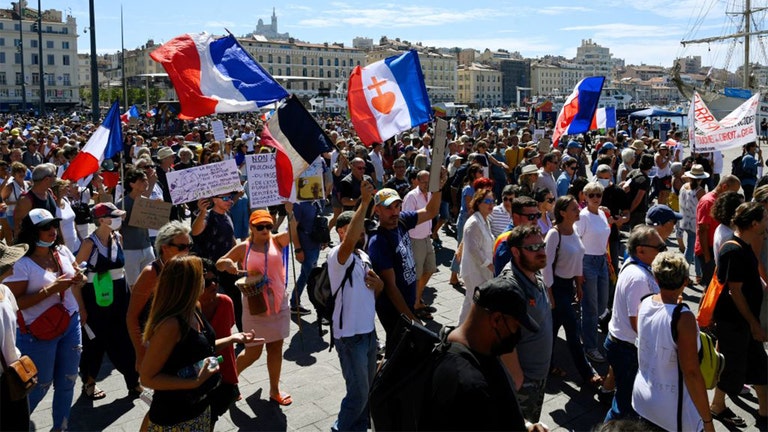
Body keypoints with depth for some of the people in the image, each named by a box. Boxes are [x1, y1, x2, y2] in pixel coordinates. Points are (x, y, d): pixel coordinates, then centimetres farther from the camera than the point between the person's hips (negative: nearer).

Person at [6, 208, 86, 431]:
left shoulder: (63, 252, 1)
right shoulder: (21, 263, -17)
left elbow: (75, 279, 16)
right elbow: (14, 303, -20)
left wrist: (79, 279, -8)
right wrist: (50, 290, -26)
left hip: (71, 324, 6)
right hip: (39, 333, -5)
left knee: (67, 380, 15)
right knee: (40, 385, 10)